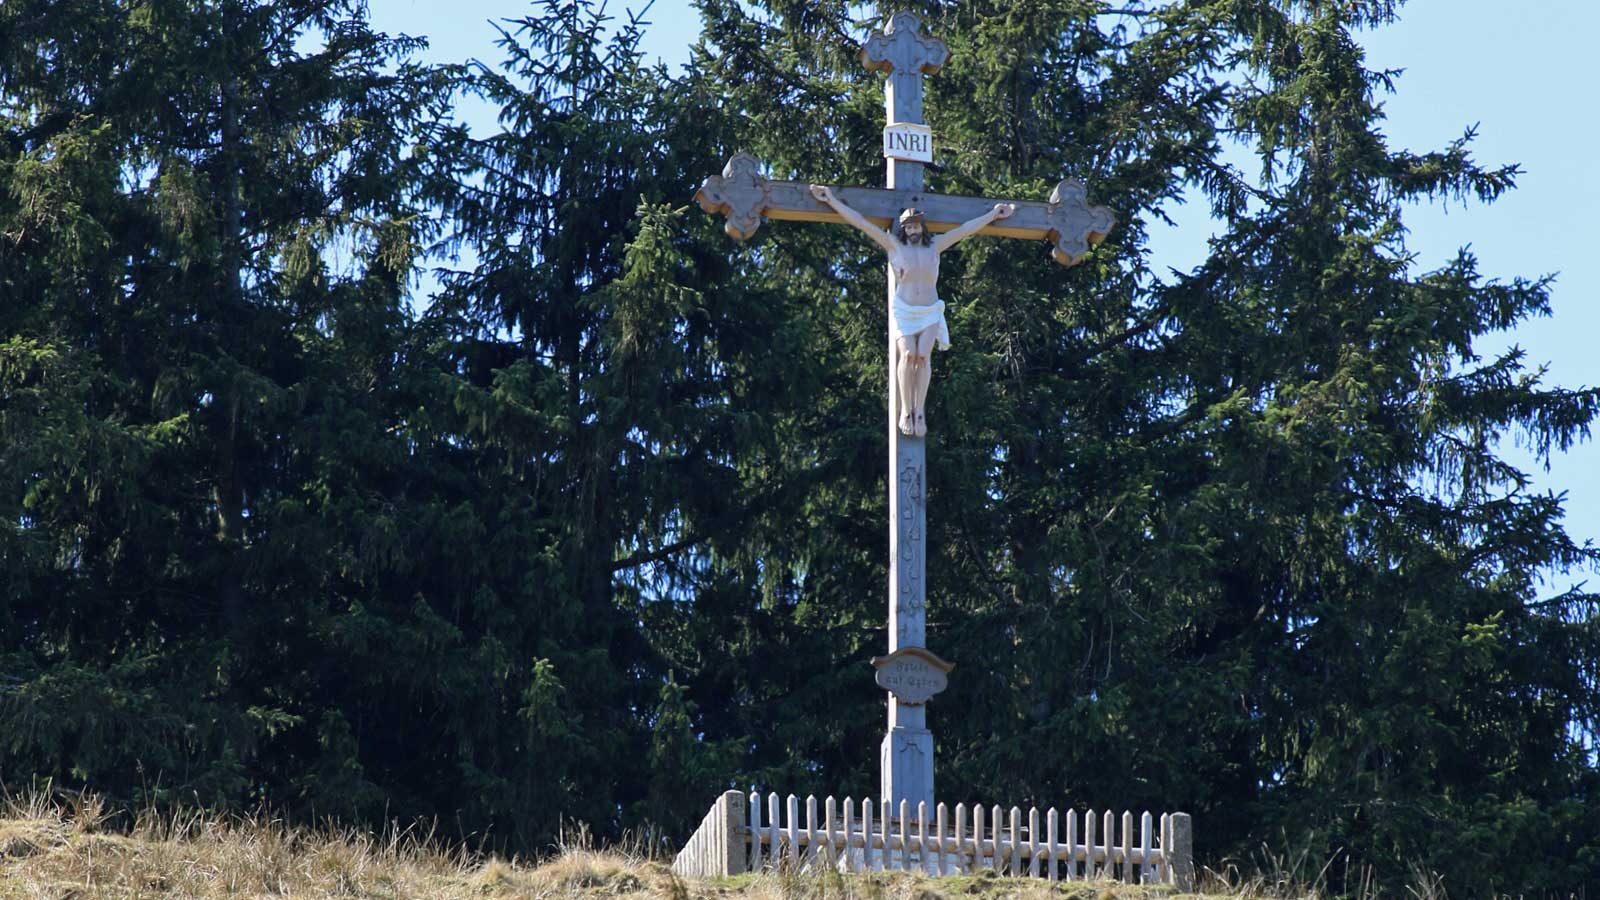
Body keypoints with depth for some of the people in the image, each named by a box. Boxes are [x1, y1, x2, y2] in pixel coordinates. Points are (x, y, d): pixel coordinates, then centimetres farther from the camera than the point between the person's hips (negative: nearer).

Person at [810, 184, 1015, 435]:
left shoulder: (934, 245, 8)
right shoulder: (894, 245, 2)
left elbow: (965, 229, 14)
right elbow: (860, 222, 1)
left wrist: (994, 214, 20)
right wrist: (832, 201, 0)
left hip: (930, 313, 1)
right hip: (903, 312, -1)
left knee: (923, 356, -20)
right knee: (908, 354, -22)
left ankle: (920, 411, -19)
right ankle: (906, 411, -18)